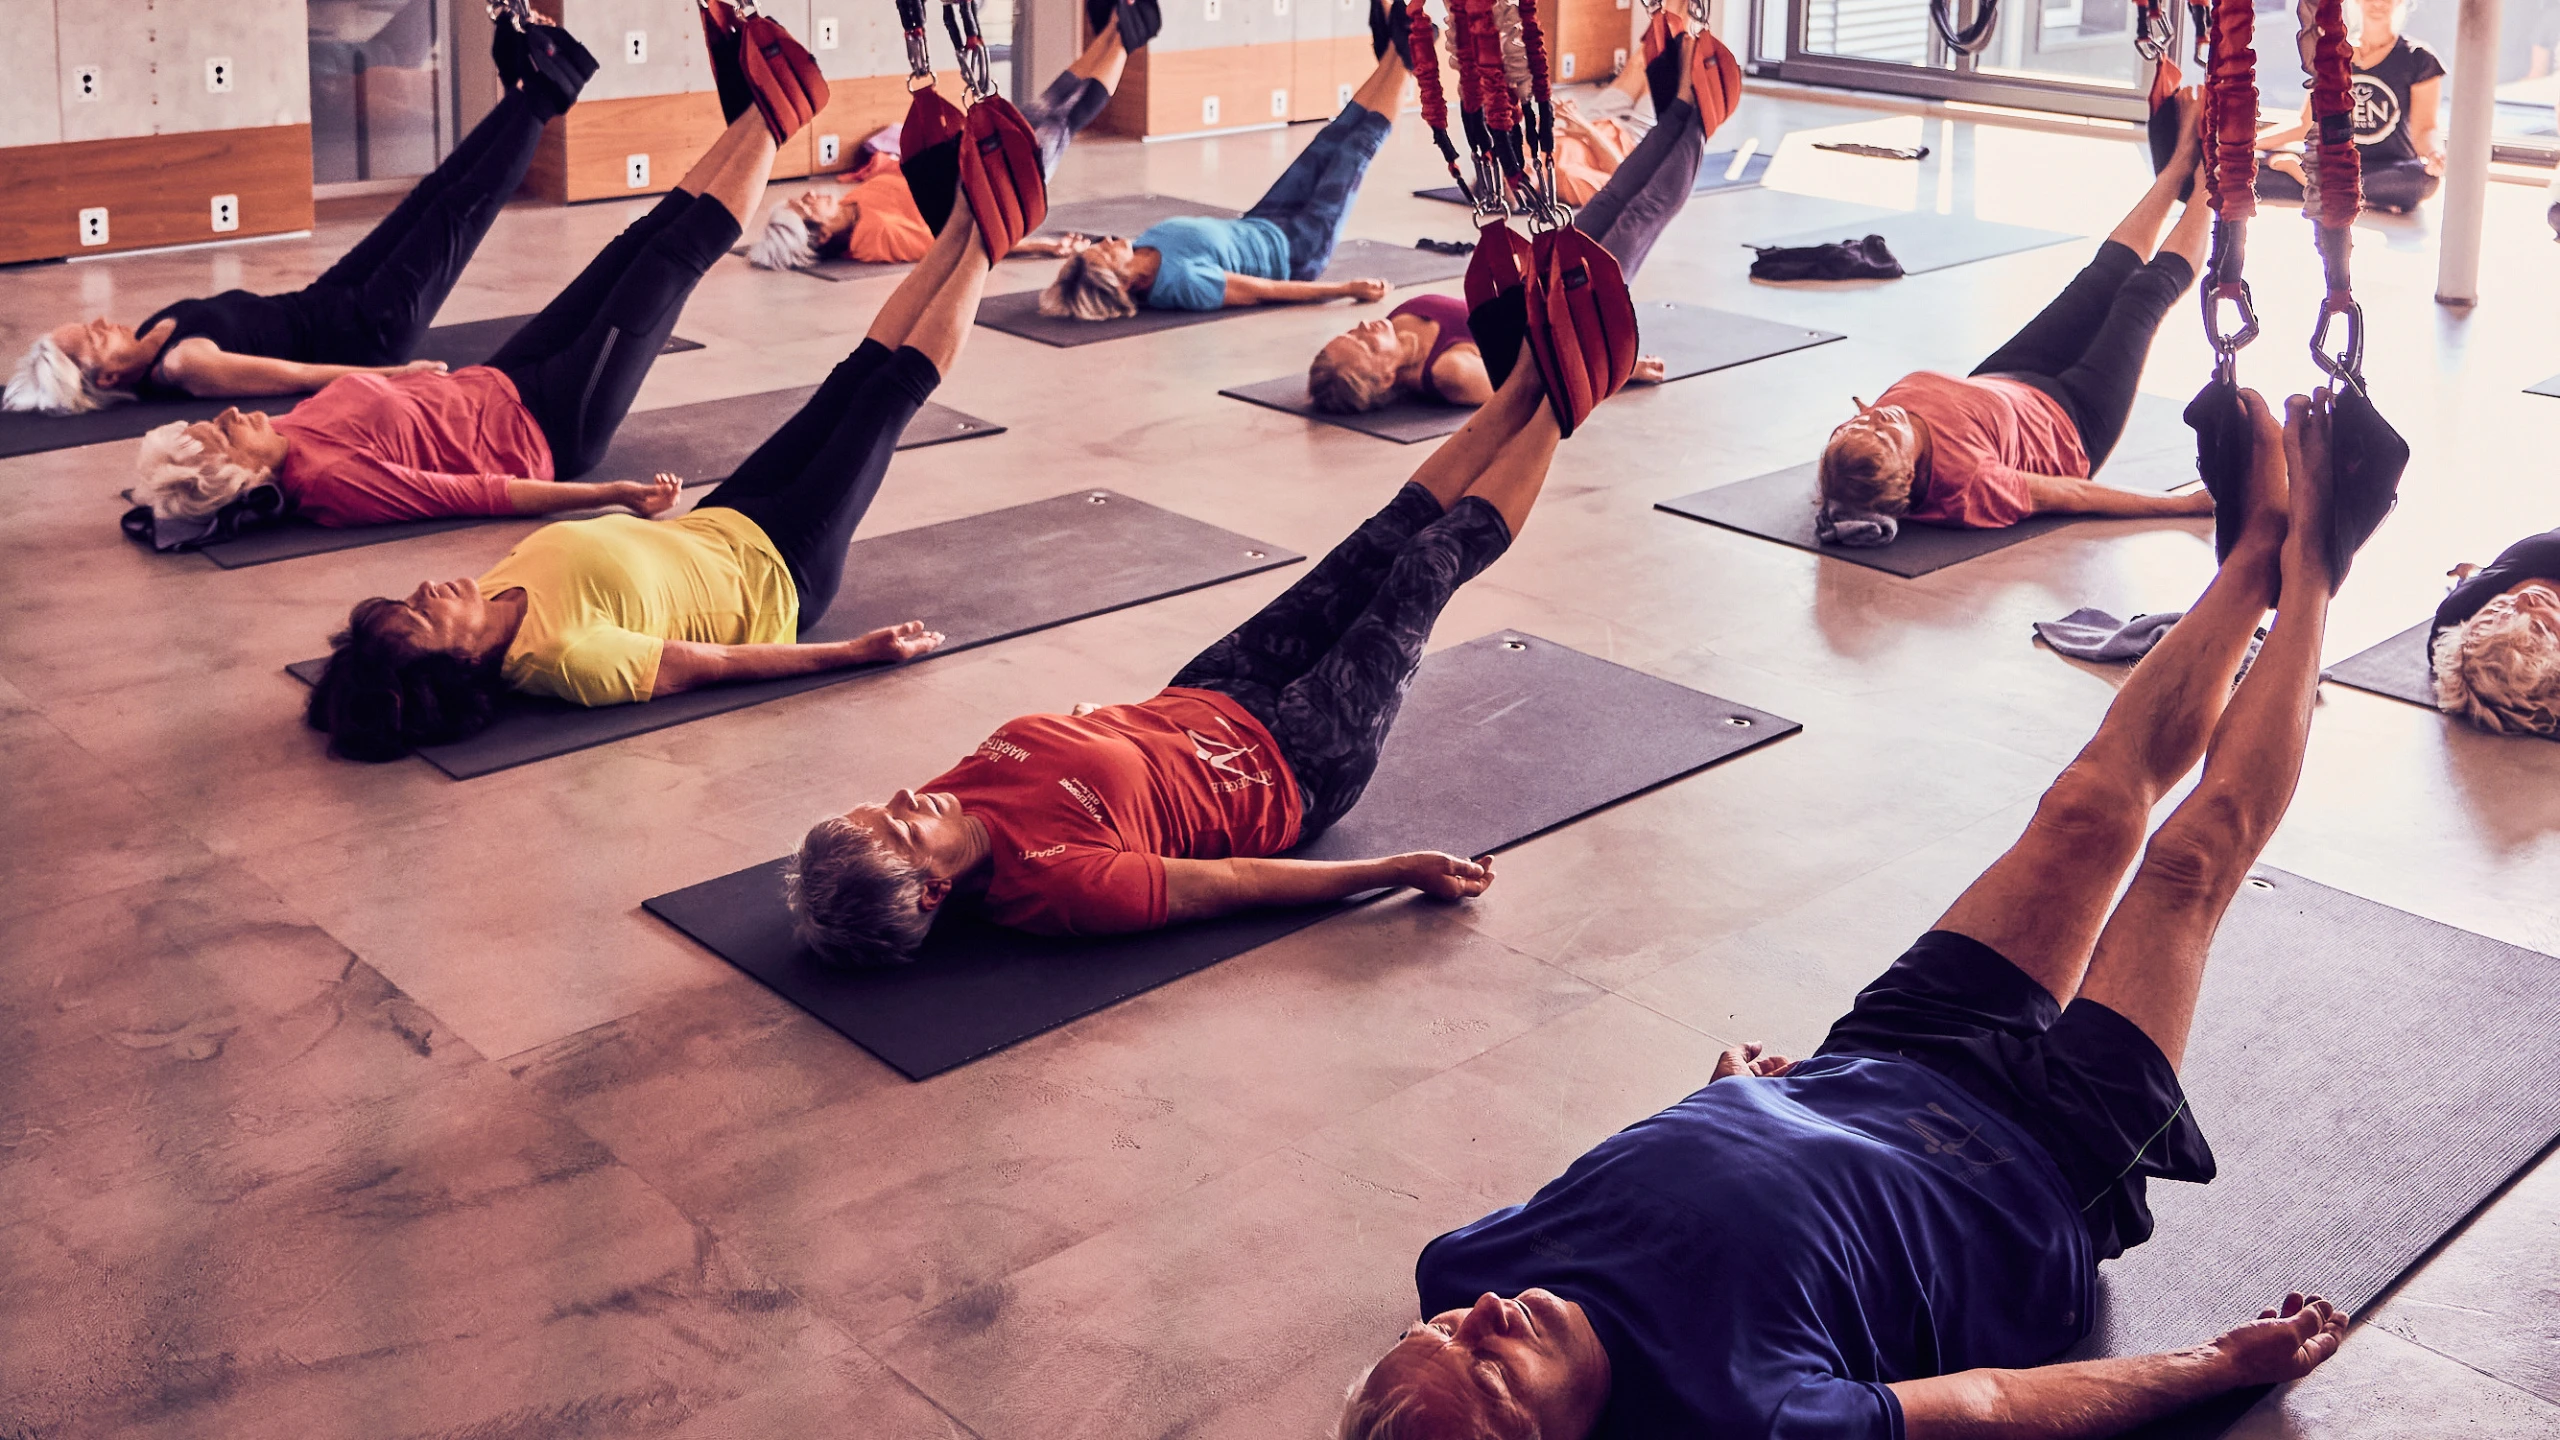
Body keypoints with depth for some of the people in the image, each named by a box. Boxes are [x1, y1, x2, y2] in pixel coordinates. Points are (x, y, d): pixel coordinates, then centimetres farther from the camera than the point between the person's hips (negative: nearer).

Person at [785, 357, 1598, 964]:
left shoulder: (952, 803, -22)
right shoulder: (1057, 883, -40)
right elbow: (1231, 884, -30)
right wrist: (1404, 870, -23)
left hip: (1197, 705, 6)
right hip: (1298, 764, -6)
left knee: (1385, 540, 9)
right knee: (1423, 571, 3)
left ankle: (1530, 375, 26)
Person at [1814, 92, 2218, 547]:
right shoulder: (1963, 481, -48)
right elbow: (2071, 496, -35)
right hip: (2072, 425, -5)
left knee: (2105, 275, 17)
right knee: (2144, 294, 11)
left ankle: (2180, 163, 45)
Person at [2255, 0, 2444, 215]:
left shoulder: (2419, 59, 2)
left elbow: (2423, 129, -5)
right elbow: (2306, 125, 12)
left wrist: (2434, 154, -28)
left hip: (2389, 170, -2)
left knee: (2424, 179, -41)